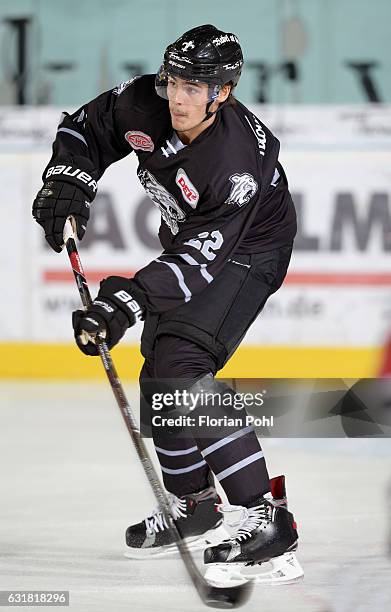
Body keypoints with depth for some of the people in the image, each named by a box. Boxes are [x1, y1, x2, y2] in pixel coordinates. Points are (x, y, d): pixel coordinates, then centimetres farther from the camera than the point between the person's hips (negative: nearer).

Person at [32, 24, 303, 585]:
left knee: (184, 366, -24)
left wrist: (124, 303, -47)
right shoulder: (145, 103, -19)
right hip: (190, 236, 8)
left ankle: (266, 517, -25)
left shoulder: (235, 165, -37)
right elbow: (86, 130, 2)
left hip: (249, 251, -8)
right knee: (159, 375, 13)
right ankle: (194, 507, 33)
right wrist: (67, 183, -15)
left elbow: (199, 260, -39)